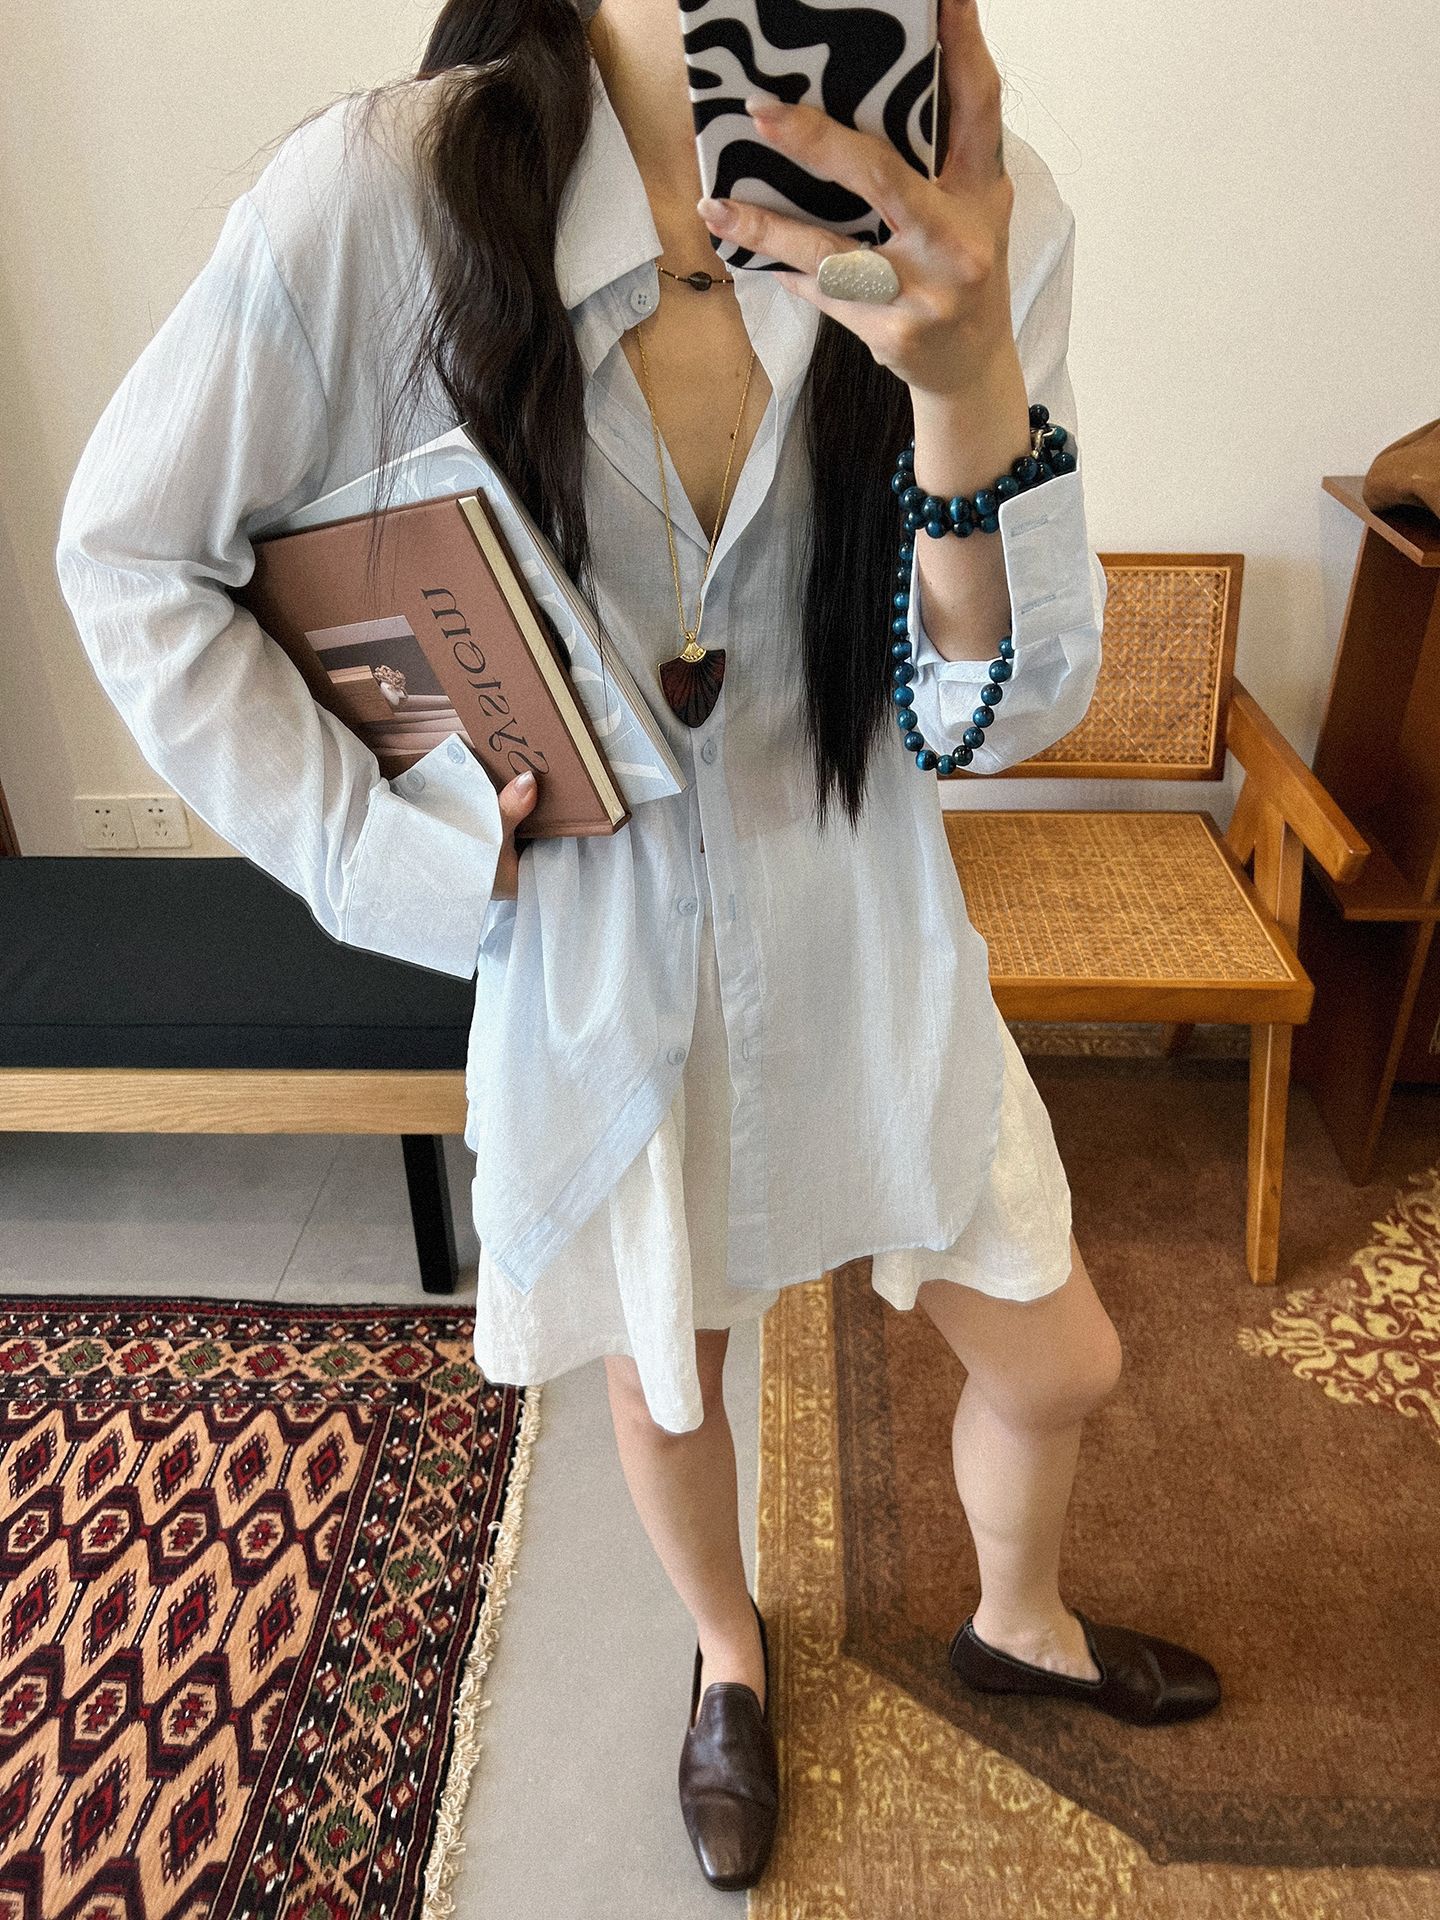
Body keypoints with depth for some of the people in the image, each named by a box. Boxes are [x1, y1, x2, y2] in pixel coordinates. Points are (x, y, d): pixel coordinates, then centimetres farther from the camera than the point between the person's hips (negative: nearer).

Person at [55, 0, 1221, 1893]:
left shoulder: (975, 218, -13)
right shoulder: (381, 196, -19)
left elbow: (996, 716, -14)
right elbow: (128, 554, -6)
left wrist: (969, 381, -31)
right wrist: (394, 854, -12)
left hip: (865, 943, 2)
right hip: (592, 965, -1)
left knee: (1060, 1367, 18)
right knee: (666, 1378, 23)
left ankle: (1018, 1623, 57)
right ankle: (730, 1657, 61)